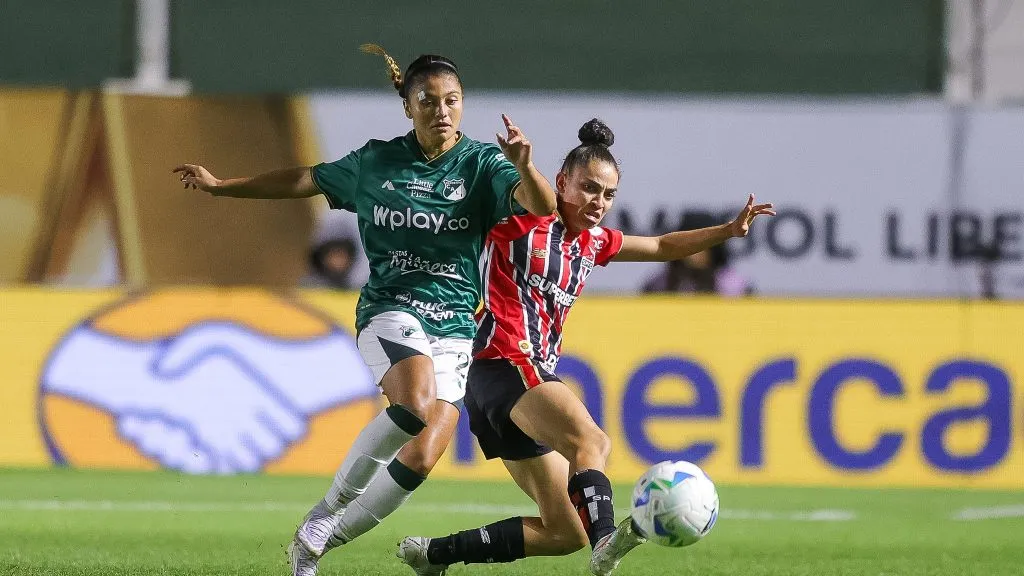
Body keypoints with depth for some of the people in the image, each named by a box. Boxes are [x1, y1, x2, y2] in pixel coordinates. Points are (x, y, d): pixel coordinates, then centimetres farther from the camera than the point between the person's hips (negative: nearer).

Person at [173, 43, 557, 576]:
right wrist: (220, 186, 25)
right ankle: (329, 509, -16)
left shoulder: (482, 164, 1)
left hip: (454, 327, 1)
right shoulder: (375, 163, 5)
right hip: (391, 308, -1)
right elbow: (305, 181, 20)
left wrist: (524, 168, -36)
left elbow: (542, 207, -15)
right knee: (417, 405, -32)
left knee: (421, 458, -10)